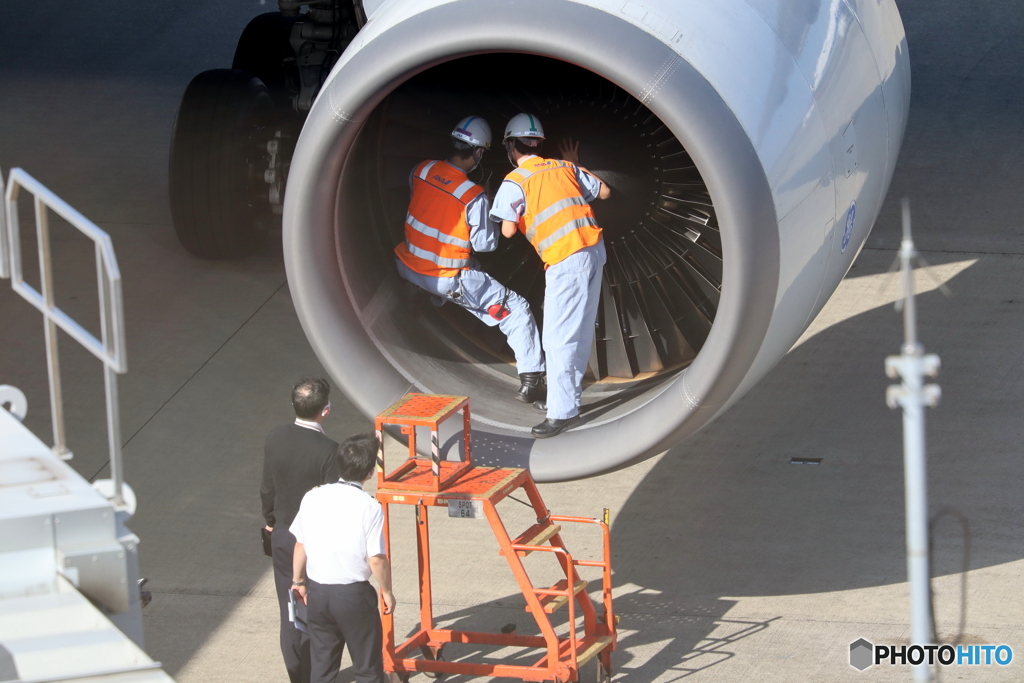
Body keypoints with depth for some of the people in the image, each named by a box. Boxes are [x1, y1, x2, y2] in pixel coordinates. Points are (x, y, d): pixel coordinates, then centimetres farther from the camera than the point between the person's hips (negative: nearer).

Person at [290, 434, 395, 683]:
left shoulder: (313, 498, -4)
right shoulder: (369, 508, -18)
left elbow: (300, 544, 5)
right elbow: (376, 560, -16)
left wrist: (298, 580, 20)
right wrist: (387, 592, 0)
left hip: (317, 593, 4)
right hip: (354, 596, -4)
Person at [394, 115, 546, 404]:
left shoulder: (422, 171, -6)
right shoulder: (474, 196, -20)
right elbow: (485, 244, -13)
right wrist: (491, 216, 4)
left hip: (407, 268, 5)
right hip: (448, 280, -5)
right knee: (517, 309, 5)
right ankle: (531, 379, 0)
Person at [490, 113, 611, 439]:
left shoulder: (515, 182, -3)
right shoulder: (564, 167, 15)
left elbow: (508, 229, -10)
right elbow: (604, 192, 23)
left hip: (566, 261, -7)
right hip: (594, 248, 7)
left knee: (558, 338, -3)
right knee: (581, 332, 15)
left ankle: (562, 411, -4)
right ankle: (566, 397, 26)